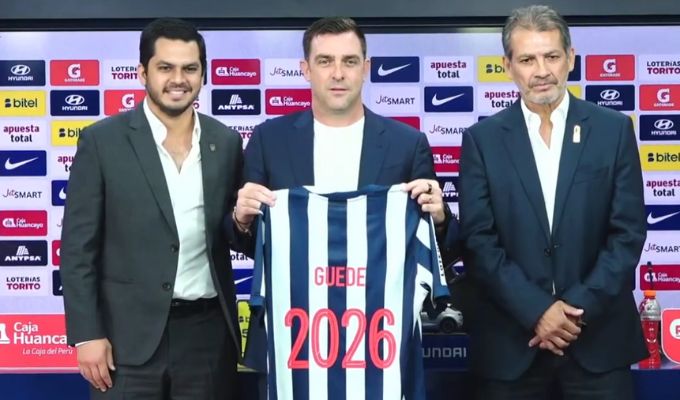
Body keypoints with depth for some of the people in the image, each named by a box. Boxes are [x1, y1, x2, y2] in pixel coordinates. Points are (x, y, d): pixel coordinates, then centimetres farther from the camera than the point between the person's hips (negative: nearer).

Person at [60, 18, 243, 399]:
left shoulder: (226, 142, 6)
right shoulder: (102, 141, -4)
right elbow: (78, 247, -5)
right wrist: (87, 334, -9)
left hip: (208, 331, 3)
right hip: (130, 335, -2)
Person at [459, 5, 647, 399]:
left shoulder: (614, 130, 2)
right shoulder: (483, 139, 1)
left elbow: (628, 232, -1)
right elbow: (478, 241, -4)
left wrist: (580, 306, -10)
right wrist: (536, 311, -12)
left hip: (598, 335, 0)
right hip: (511, 340, 0)